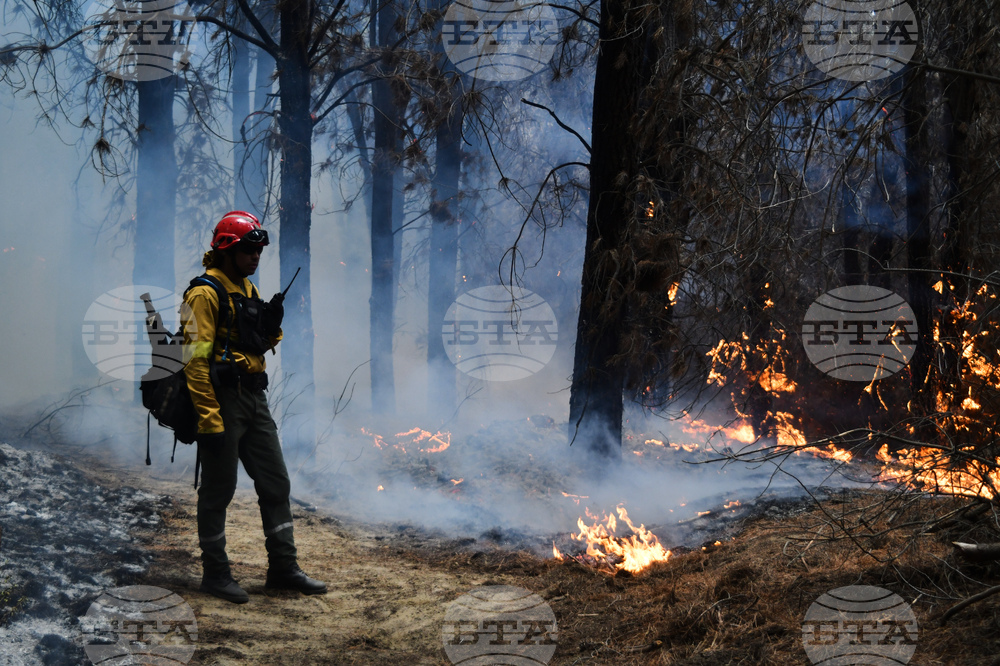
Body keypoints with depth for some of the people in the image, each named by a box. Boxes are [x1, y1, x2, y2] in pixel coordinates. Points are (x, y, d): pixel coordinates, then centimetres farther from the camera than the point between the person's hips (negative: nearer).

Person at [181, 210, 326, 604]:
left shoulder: (248, 289, 16)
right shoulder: (206, 293, -12)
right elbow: (196, 360, -18)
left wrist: (270, 326, 1)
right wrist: (208, 420, -23)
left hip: (254, 399, 9)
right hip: (222, 400, -9)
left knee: (276, 483, 10)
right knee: (218, 490, 0)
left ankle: (283, 568, 17)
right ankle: (215, 574, 10)